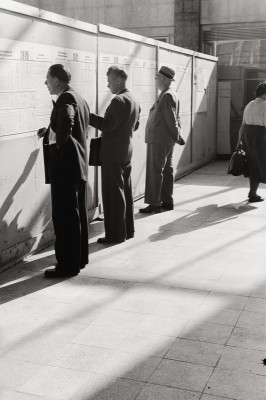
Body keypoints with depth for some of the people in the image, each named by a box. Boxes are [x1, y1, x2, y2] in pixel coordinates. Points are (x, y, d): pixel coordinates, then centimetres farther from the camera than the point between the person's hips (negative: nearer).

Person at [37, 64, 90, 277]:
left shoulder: (65, 99, -15)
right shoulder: (80, 99, 15)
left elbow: (66, 125, -33)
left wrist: (59, 144, -16)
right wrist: (49, 132, 11)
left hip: (65, 166, -10)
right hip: (79, 165, 10)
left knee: (64, 217, -3)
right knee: (78, 214, 16)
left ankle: (67, 264, 4)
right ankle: (80, 257, 28)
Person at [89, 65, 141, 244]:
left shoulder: (119, 101, -17)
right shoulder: (134, 100, 13)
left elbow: (107, 125, -22)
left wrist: (88, 115, -18)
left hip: (113, 154, -10)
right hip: (127, 152, 10)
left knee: (113, 194, -3)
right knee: (126, 192, 15)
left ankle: (116, 234, 2)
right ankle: (127, 229, 24)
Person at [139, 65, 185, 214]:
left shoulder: (167, 96, -15)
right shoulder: (172, 95, 17)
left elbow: (171, 120, -17)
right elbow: (176, 119, 17)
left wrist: (178, 137, -12)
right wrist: (178, 136, 12)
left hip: (159, 140, -10)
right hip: (167, 140, 10)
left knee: (155, 171, -7)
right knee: (167, 171, 12)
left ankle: (154, 203, -5)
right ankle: (167, 201, 18)